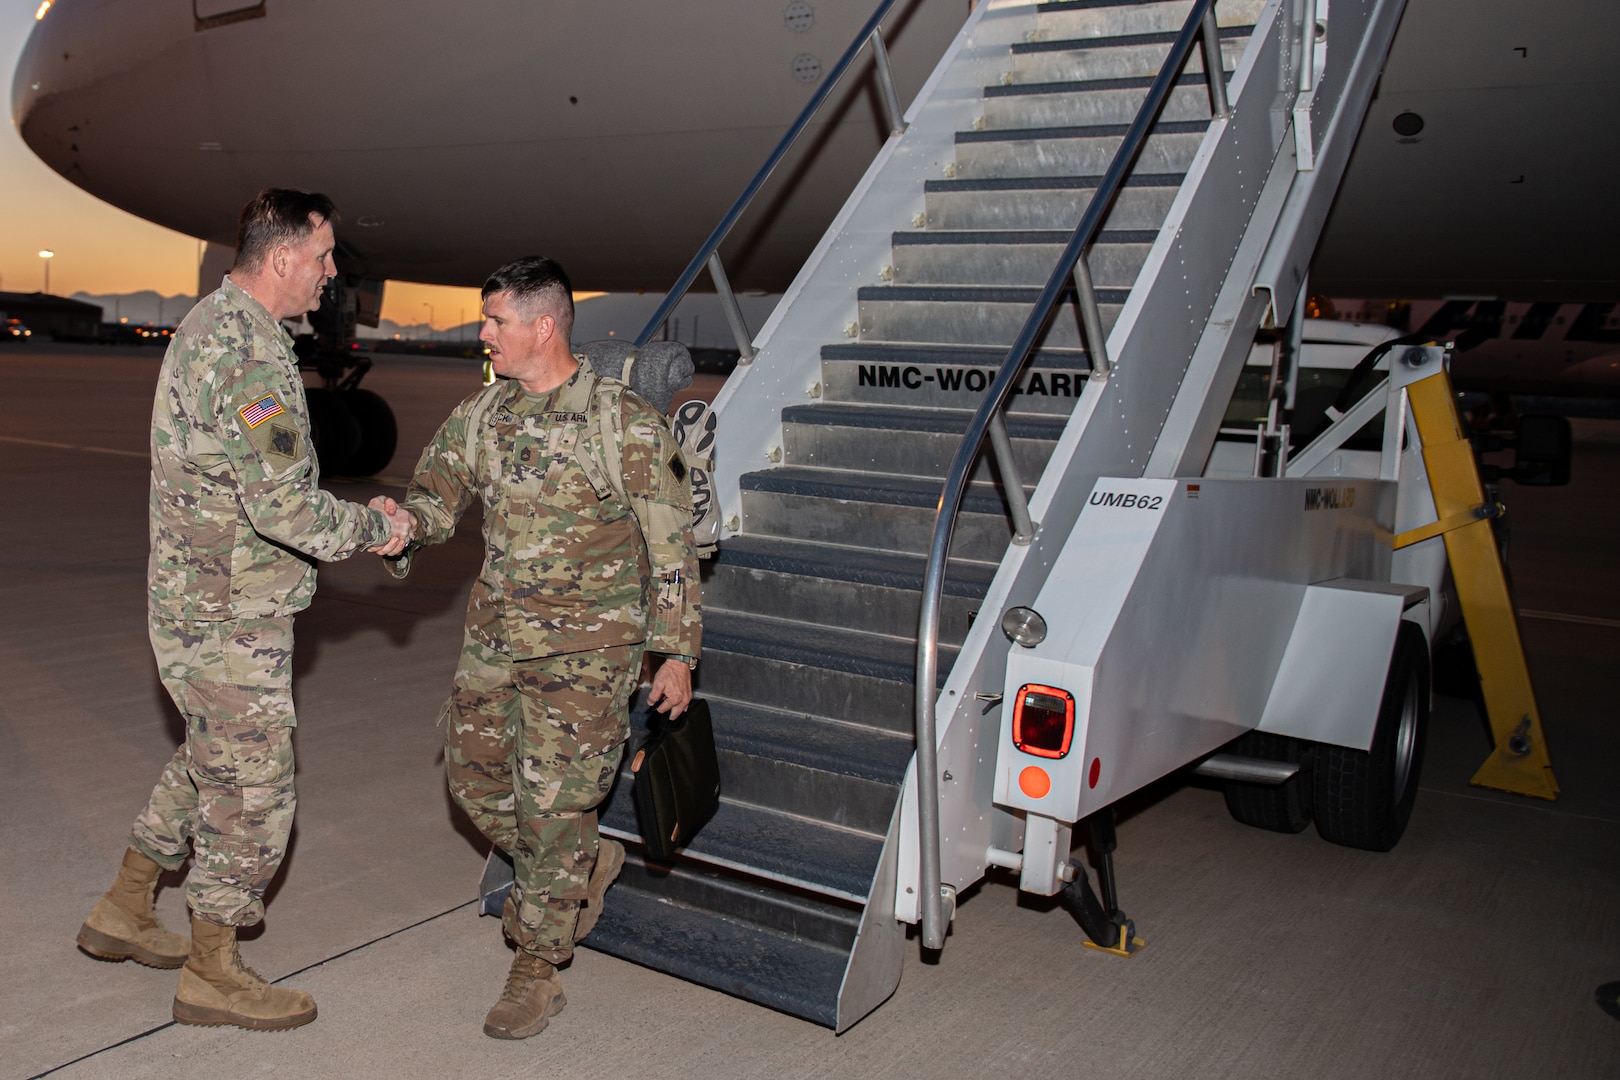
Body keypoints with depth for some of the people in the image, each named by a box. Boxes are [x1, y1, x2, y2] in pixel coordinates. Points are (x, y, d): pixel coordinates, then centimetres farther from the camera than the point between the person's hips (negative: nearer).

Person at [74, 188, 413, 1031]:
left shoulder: (209, 323, 10)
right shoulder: (251, 354, -24)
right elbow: (284, 504, -29)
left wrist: (352, 518, 11)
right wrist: (372, 529, -13)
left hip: (194, 603, 10)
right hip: (231, 621, -10)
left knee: (209, 762, 26)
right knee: (251, 791, 4)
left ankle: (124, 911, 41)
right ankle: (212, 974, 20)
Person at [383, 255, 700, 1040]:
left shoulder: (625, 425, -12)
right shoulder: (479, 417, 4)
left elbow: (672, 546, -8)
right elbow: (434, 499, 7)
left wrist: (676, 653, -8)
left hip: (585, 650, -6)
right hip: (494, 638, 7)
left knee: (554, 806, -1)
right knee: (474, 777, 14)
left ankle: (536, 971, 19)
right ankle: (587, 868, 39)